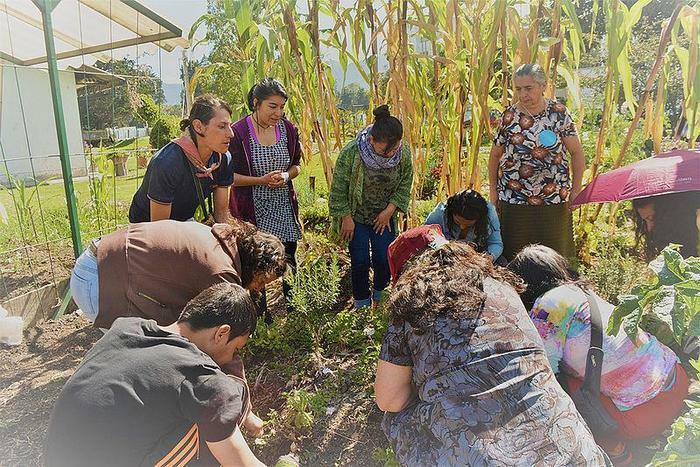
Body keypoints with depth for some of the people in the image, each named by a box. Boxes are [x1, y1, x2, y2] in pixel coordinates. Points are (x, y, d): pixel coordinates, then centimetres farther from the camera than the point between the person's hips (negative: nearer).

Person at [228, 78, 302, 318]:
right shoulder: (238, 132, -14)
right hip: (252, 212, -4)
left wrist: (286, 175, -11)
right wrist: (261, 180, -22)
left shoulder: (288, 129, 0)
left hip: (284, 210, 4)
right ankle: (262, 318, 27)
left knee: (288, 264, 13)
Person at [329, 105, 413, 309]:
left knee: (384, 259, 1)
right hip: (356, 217, -2)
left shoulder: (404, 153, -15)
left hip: (384, 216, 3)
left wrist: (389, 210, -7)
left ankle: (379, 296, 30)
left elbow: (405, 184, 0)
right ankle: (362, 304, 21)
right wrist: (346, 218, -11)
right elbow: (339, 188, -15)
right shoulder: (351, 152, -24)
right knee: (360, 262, -1)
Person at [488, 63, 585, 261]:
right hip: (513, 198, 0)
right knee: (514, 255, 4)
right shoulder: (510, 115, 0)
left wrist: (575, 191, 0)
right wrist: (493, 191, 5)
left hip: (554, 199, 0)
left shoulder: (558, 113, -1)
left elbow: (577, 152, 3)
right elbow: (495, 155, 8)